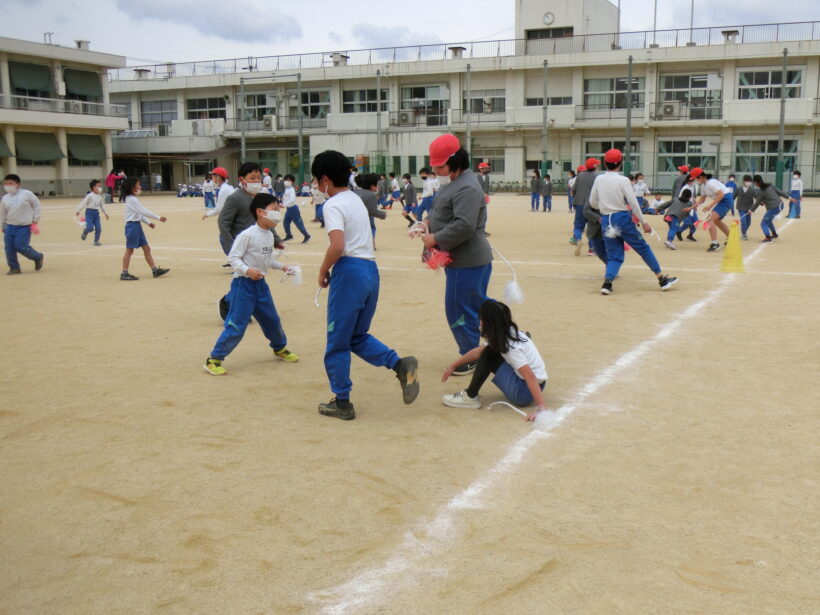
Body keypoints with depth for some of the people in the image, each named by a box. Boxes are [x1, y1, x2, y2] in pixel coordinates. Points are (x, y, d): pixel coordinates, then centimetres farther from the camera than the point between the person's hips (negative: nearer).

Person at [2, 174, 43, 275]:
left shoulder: (27, 194, -6)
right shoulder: (5, 199, 7)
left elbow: (37, 206, -1)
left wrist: (35, 220, -4)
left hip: (24, 227, -5)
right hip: (10, 227, 5)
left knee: (20, 246, -13)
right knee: (9, 248, -2)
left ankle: (38, 258, 13)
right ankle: (14, 268, 13)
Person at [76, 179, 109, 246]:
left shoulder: (100, 197, 9)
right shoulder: (90, 196, -10)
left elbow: (102, 206, 20)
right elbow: (83, 203, -11)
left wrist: (105, 213, 21)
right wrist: (78, 211, -15)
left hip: (96, 213, 6)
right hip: (89, 212, -6)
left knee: (98, 228, -3)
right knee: (90, 227, -14)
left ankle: (96, 241, 12)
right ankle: (85, 232, 22)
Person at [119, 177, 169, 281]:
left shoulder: (134, 199, 15)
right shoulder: (131, 199, -15)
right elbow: (144, 211, -21)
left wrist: (148, 222, 9)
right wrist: (158, 217, -20)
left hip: (137, 225, 9)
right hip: (132, 225, -9)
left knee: (146, 248, 7)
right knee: (129, 250, -4)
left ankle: (155, 270, 8)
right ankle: (124, 274, 1)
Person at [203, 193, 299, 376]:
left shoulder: (269, 235, 8)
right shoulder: (248, 235, -18)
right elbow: (233, 257, -17)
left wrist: (282, 267, 8)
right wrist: (247, 270, -30)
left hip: (260, 284, 8)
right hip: (243, 284, -8)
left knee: (272, 319, 19)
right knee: (236, 325, -8)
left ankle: (280, 348, 43)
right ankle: (213, 360, 1)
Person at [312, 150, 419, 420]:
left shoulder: (333, 205, -8)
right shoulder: (356, 199, 19)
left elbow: (337, 246, -22)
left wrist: (323, 271, -5)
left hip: (349, 270, -9)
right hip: (371, 269, 9)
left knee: (337, 342, 4)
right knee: (357, 336, 19)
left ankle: (342, 403, 11)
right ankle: (400, 364, -1)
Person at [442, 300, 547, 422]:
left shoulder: (511, 347, -23)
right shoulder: (509, 333, 2)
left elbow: (531, 377, -29)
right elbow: (479, 351, 13)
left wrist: (541, 408, -33)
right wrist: (453, 366, 18)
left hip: (526, 393, -9)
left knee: (488, 355, -11)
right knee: (490, 351, 9)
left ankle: (470, 397, 0)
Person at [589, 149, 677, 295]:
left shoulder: (599, 179, 3)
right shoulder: (623, 180, -9)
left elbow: (592, 202, 9)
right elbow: (633, 203, -11)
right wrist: (643, 222, -5)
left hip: (606, 221, 4)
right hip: (622, 218, -4)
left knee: (614, 255, 9)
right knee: (643, 248, 7)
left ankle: (607, 282, -15)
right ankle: (662, 279, 13)